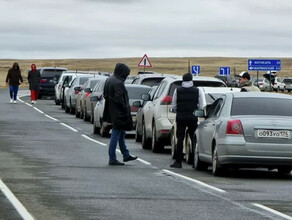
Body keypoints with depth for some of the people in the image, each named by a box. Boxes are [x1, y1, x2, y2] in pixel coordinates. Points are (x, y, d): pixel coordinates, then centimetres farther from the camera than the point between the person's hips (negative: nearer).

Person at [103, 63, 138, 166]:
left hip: (112, 112, 10)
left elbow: (105, 95, 13)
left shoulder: (109, 80, 7)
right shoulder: (118, 83, -22)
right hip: (118, 113, -10)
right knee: (116, 135, -3)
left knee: (121, 134, 20)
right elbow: (119, 99, -25)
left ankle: (126, 155, 30)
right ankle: (112, 159, 1)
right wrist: (125, 110, -16)